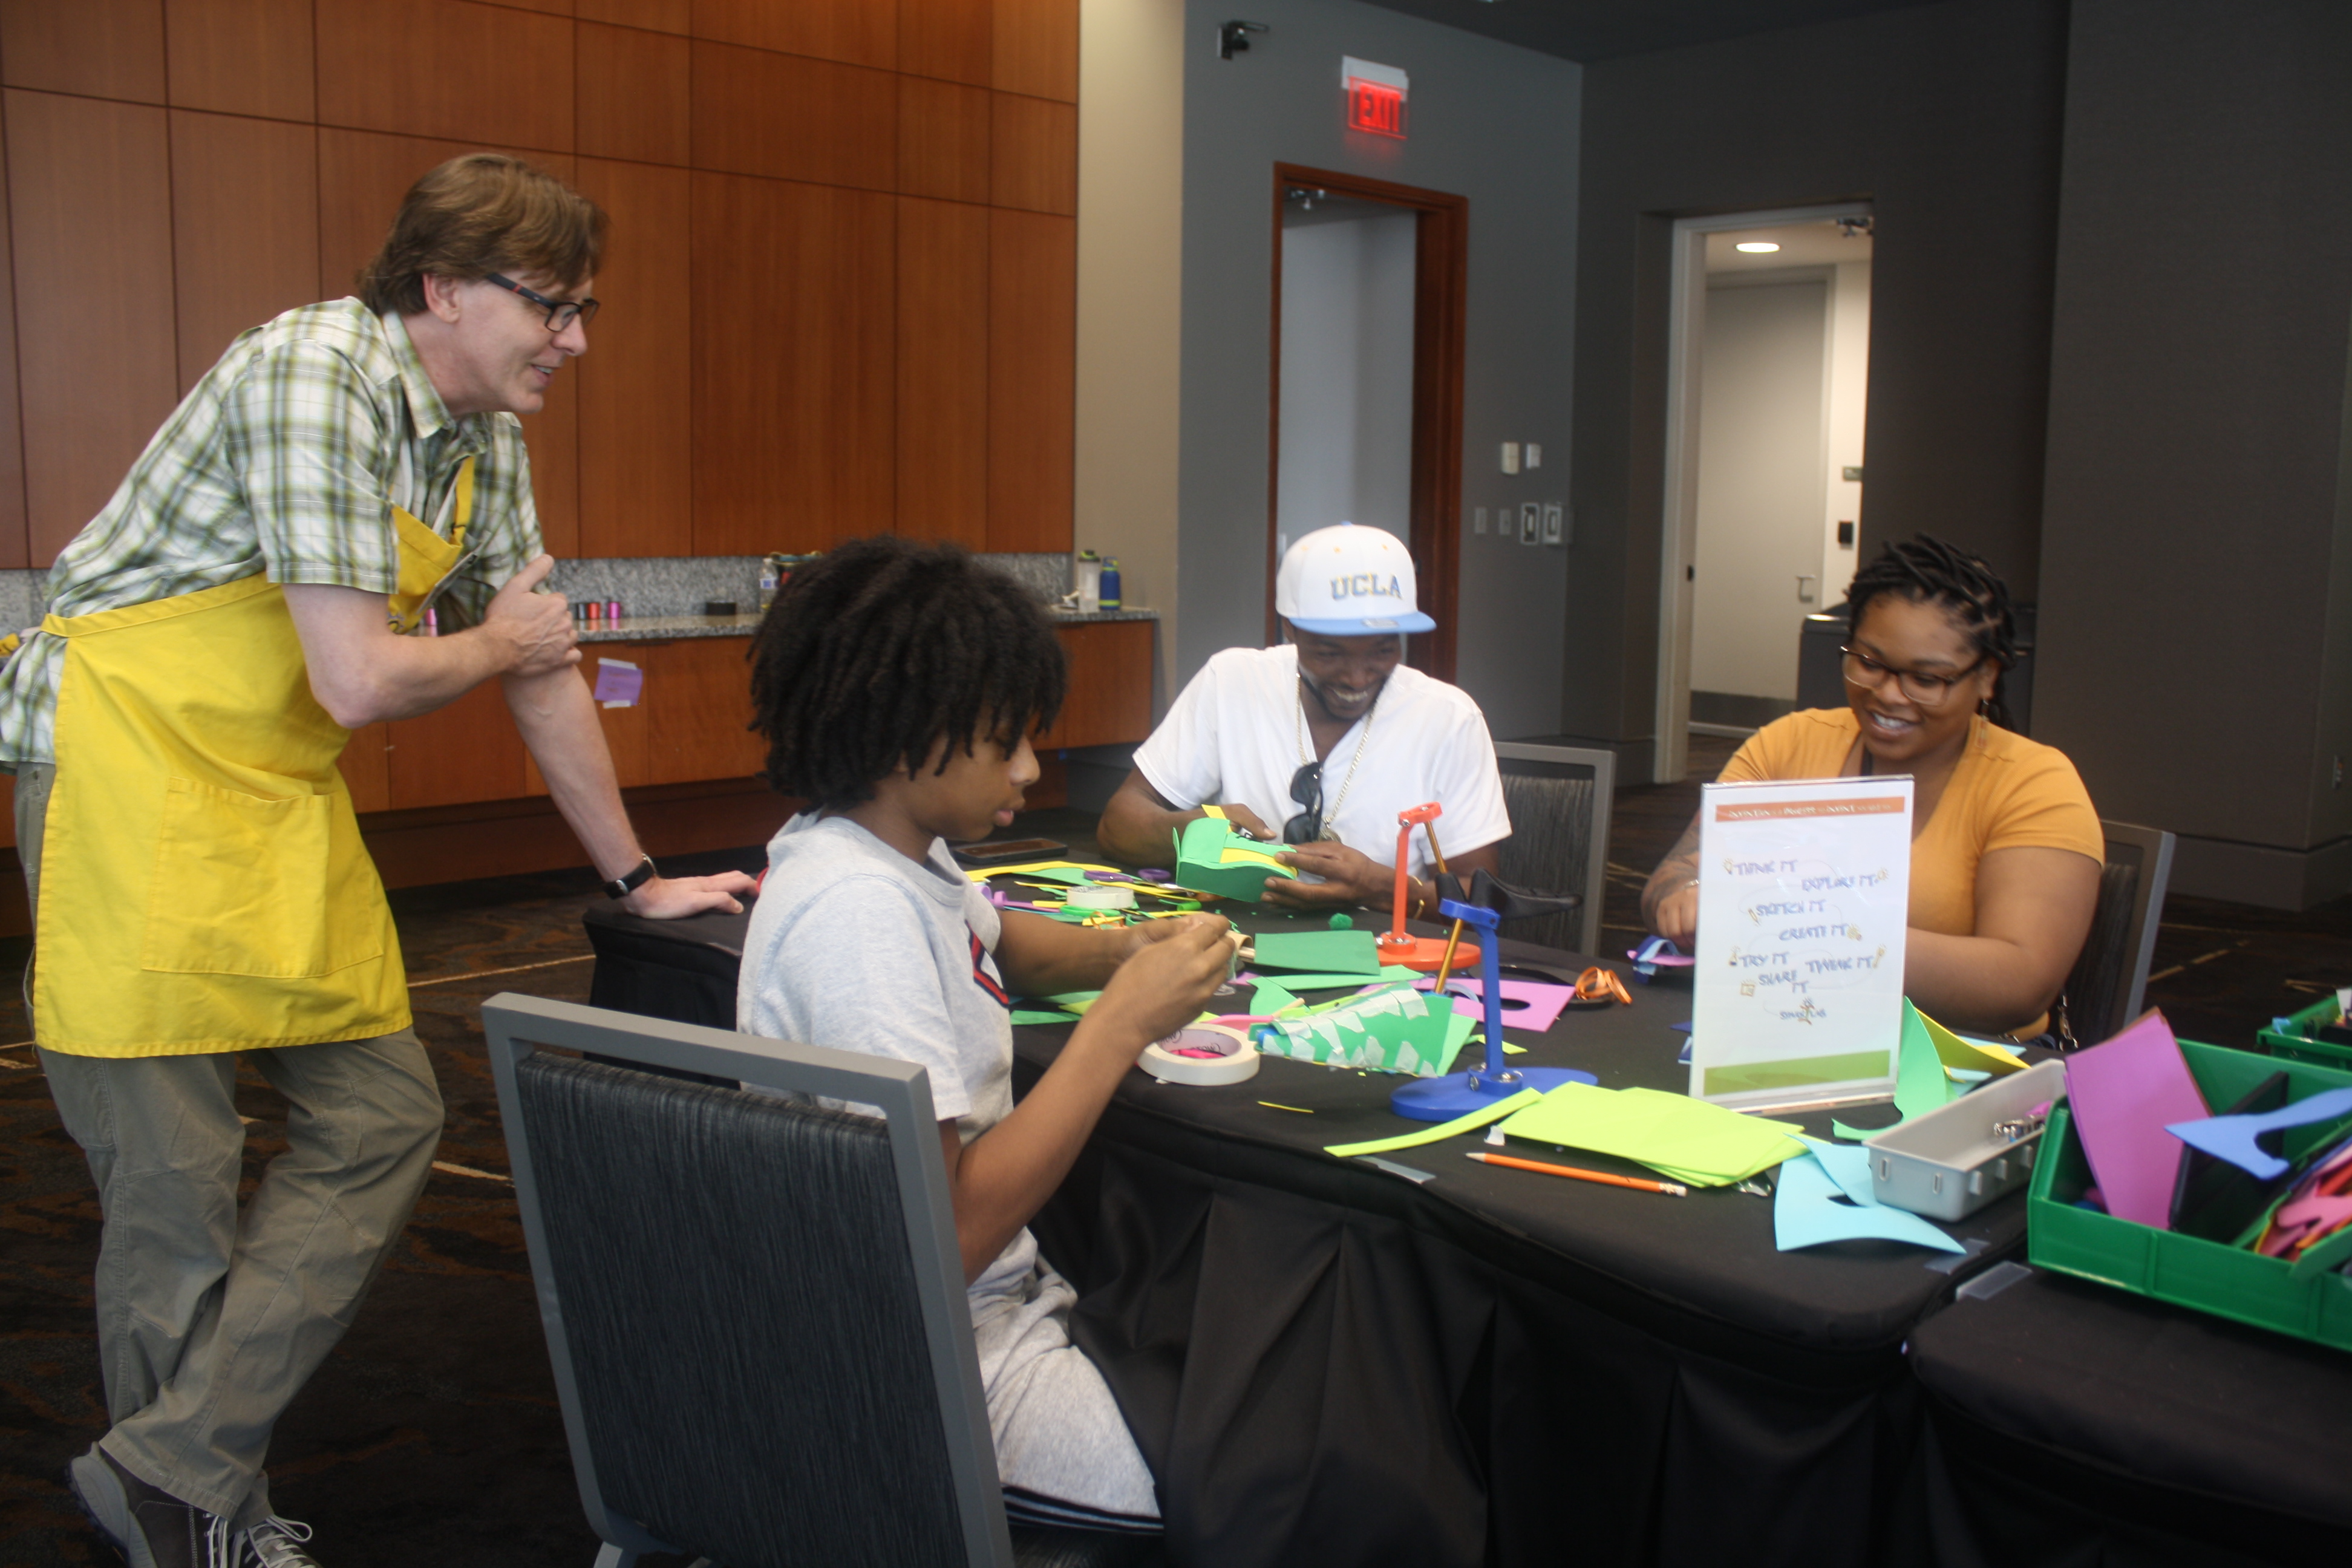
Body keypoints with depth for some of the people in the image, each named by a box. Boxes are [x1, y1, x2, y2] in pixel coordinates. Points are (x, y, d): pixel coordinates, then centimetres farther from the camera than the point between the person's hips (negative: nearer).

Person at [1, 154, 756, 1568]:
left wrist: (637, 879, 17)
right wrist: (497, 643, -4)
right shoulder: (317, 376, -19)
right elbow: (360, 682, -25)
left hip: (282, 797, 8)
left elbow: (545, 672, 14)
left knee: (385, 1119, 3)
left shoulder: (489, 438, 7)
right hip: (130, 766, -8)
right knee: (177, 1185, -3)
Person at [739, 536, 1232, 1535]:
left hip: (1000, 1299, 10)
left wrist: (1125, 952, 5)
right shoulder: (857, 908, -25)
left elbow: (992, 941, 26)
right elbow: (939, 1237, -28)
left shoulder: (895, 846, 4)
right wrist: (1121, 1026, -23)